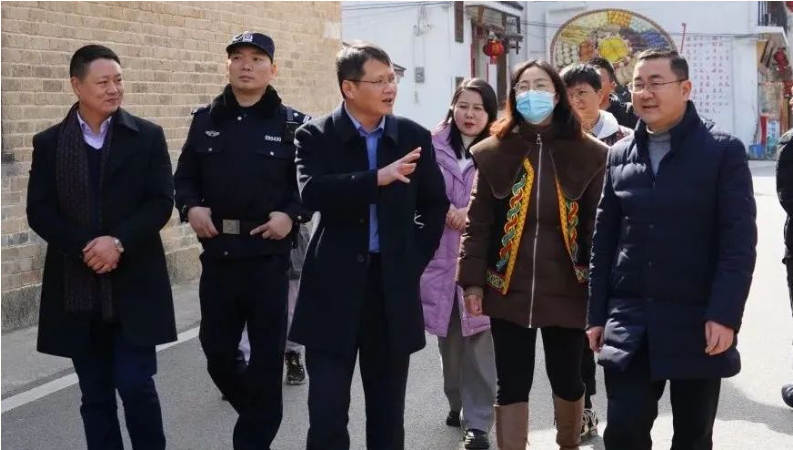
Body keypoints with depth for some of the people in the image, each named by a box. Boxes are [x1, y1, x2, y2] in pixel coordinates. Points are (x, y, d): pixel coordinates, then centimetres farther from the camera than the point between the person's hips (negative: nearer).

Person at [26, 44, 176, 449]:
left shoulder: (147, 137, 3)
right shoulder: (49, 143, 6)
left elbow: (161, 203, -4)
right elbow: (38, 211, 0)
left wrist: (118, 242, -17)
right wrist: (84, 248, -13)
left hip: (133, 285, -2)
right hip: (77, 288, 2)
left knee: (136, 385, -4)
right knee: (94, 394, 8)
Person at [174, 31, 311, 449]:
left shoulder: (292, 124, -2)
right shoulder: (205, 120, 8)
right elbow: (185, 176, 13)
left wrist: (291, 214, -16)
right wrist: (190, 207, -6)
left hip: (269, 255, -3)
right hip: (217, 254, 4)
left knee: (266, 354, 3)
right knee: (216, 349, 11)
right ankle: (255, 412, 37)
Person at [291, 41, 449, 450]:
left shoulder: (414, 137, 4)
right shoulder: (316, 136, -3)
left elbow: (436, 205, 15)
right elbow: (311, 193, -21)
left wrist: (416, 258, 5)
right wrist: (379, 178, -28)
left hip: (394, 283, 2)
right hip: (335, 284, -2)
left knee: (387, 410, 12)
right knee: (327, 411, -1)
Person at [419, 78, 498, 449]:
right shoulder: (434, 146, 3)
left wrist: (474, 213, -14)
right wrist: (445, 213, -10)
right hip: (441, 256, 3)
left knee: (478, 340, -4)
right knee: (449, 338, 15)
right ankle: (457, 404, 35)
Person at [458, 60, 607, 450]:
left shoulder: (587, 153, -1)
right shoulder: (493, 152, 2)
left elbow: (598, 225, -1)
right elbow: (478, 223, 3)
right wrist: (472, 280, -2)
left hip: (566, 289, 0)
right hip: (508, 288, 0)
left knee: (567, 378, 14)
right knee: (512, 385, 4)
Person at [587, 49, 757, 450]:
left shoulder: (724, 152, -3)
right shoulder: (619, 155, 8)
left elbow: (739, 241, -9)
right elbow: (604, 241, 10)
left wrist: (724, 315, -17)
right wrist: (597, 314, 7)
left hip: (697, 322, -3)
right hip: (629, 322, 3)